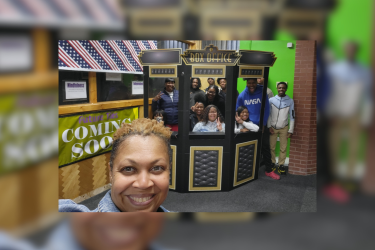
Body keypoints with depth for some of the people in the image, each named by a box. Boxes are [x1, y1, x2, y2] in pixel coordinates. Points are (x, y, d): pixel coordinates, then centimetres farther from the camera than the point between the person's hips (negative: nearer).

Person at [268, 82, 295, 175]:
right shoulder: (271, 100, -3)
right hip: (272, 128, 0)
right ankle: (272, 163, 22)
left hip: (284, 128, 0)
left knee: (283, 148, 2)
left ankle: (281, 165, 16)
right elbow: (268, 114, 2)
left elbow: (292, 117, 0)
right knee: (271, 147, 5)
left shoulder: (290, 101, -3)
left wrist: (291, 130, -2)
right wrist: (269, 127, -4)